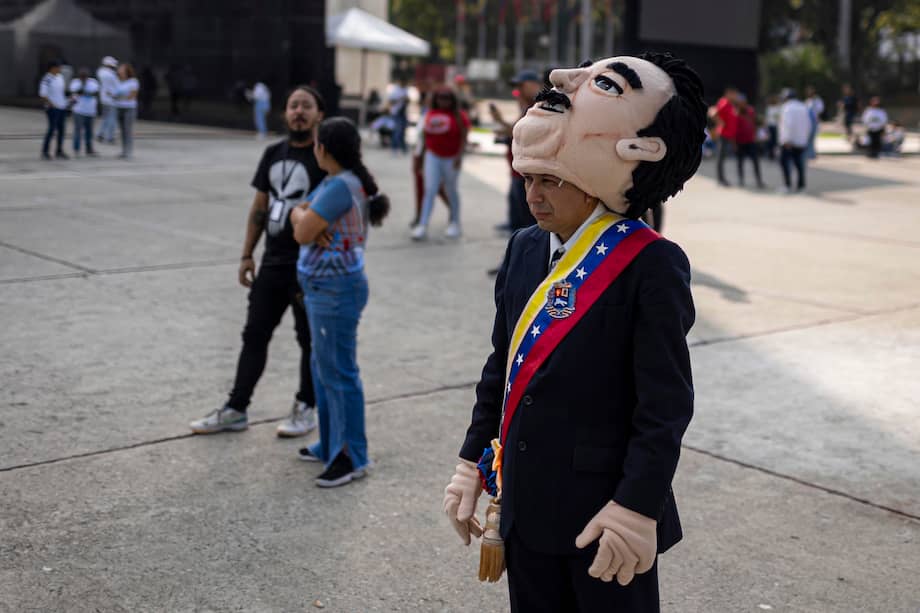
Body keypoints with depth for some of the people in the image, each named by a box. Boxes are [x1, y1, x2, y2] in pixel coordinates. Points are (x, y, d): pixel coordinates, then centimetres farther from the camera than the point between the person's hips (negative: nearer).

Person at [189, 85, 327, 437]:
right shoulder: (273, 154, 9)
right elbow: (259, 207, 14)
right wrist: (247, 255, 10)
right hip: (272, 263, 6)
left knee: (309, 339, 7)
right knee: (254, 335, 9)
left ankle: (305, 409, 22)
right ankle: (236, 409, 17)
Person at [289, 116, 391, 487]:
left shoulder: (341, 186, -20)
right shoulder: (334, 182, 12)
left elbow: (302, 233, -20)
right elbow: (299, 217, 9)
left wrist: (304, 220, 2)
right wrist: (307, 221, -12)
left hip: (335, 291, -10)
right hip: (323, 289, 10)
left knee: (338, 373, -4)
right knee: (323, 369, 18)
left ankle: (351, 457, 5)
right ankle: (331, 444, 30)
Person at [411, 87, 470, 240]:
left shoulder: (458, 116, -6)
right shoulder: (430, 114, 5)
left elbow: (464, 137, -9)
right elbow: (426, 135, 13)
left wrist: (459, 155, -17)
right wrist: (422, 154, 12)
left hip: (451, 158, -2)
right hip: (433, 156, 2)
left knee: (451, 191, 9)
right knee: (430, 190, -6)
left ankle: (455, 224, 24)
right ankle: (423, 225, -9)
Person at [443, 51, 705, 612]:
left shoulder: (651, 265, -16)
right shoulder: (524, 249, 5)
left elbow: (665, 406, -16)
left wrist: (635, 510, -18)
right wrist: (473, 465, 12)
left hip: (601, 514, -6)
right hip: (526, 506, 6)